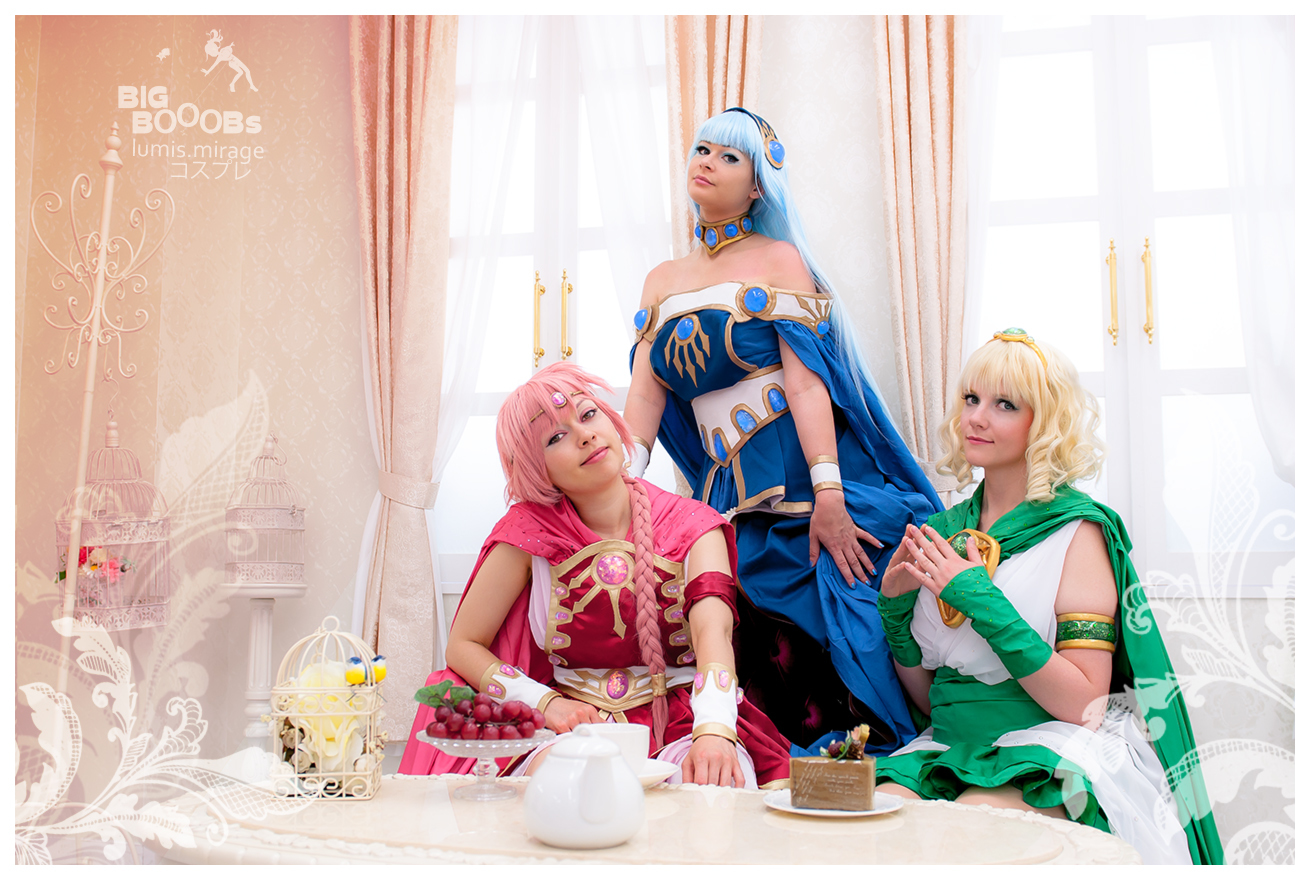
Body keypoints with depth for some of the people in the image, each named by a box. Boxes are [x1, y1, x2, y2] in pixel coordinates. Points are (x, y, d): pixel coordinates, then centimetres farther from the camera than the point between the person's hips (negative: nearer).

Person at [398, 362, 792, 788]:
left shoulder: (692, 526, -1)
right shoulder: (532, 530, -2)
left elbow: (713, 631, -19)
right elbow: (463, 646, 3)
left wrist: (713, 733, -38)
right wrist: (547, 702, -13)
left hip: (683, 722, 1)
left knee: (719, 783, -32)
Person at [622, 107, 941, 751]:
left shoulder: (780, 259, 1)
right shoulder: (662, 281, 16)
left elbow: (805, 381, -10)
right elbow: (645, 391, 7)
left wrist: (828, 495, -20)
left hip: (805, 481, -4)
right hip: (731, 498, 4)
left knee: (834, 632, -6)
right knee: (764, 662, 0)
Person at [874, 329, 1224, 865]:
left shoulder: (1076, 529, -6)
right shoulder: (946, 530, 9)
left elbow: (1085, 704, -15)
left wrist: (981, 600, -20)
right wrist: (895, 608, -3)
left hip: (1054, 756, -4)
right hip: (951, 752, 4)